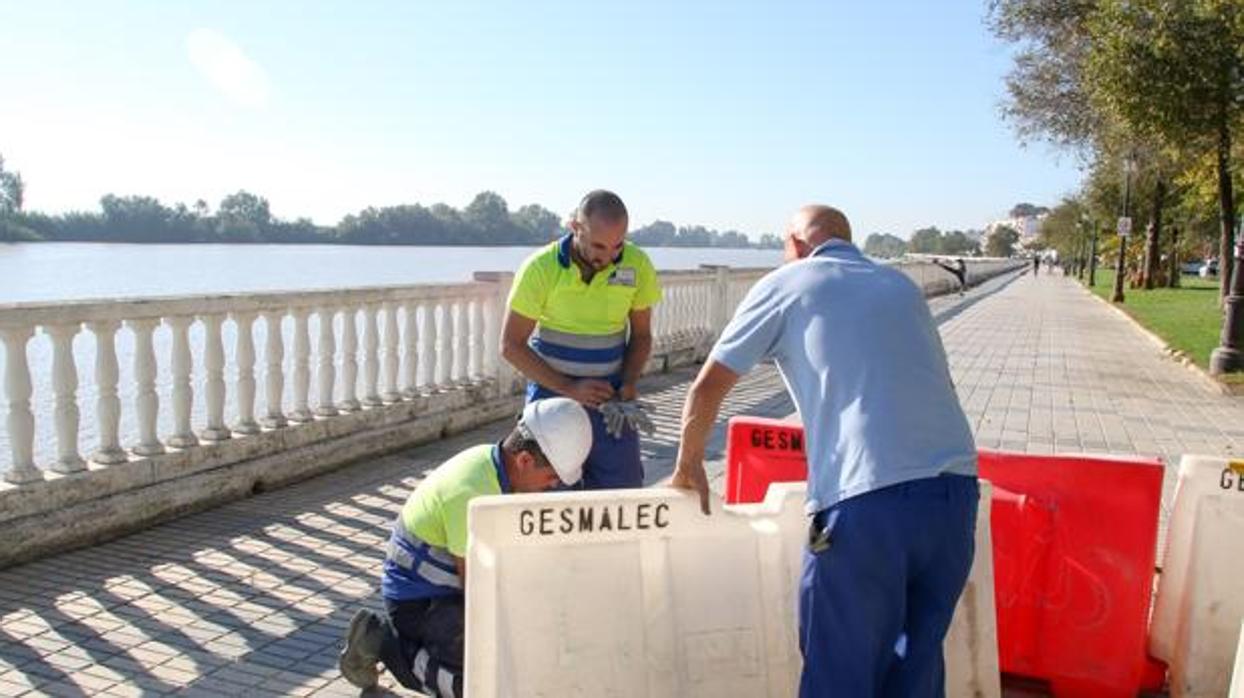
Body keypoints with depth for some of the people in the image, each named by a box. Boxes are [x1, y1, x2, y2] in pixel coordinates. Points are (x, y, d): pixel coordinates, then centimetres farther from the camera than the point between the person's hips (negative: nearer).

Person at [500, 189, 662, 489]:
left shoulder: (637, 265, -7)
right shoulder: (541, 268, -14)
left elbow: (641, 334, 6)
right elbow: (511, 345, -9)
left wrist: (629, 384, -12)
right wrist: (568, 388, -17)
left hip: (609, 398, 2)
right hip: (552, 395, -2)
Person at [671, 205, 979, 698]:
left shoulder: (785, 283, 10)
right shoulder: (901, 285, 23)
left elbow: (707, 387, 9)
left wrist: (689, 464, 24)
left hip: (867, 498, -5)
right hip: (954, 488, 5)